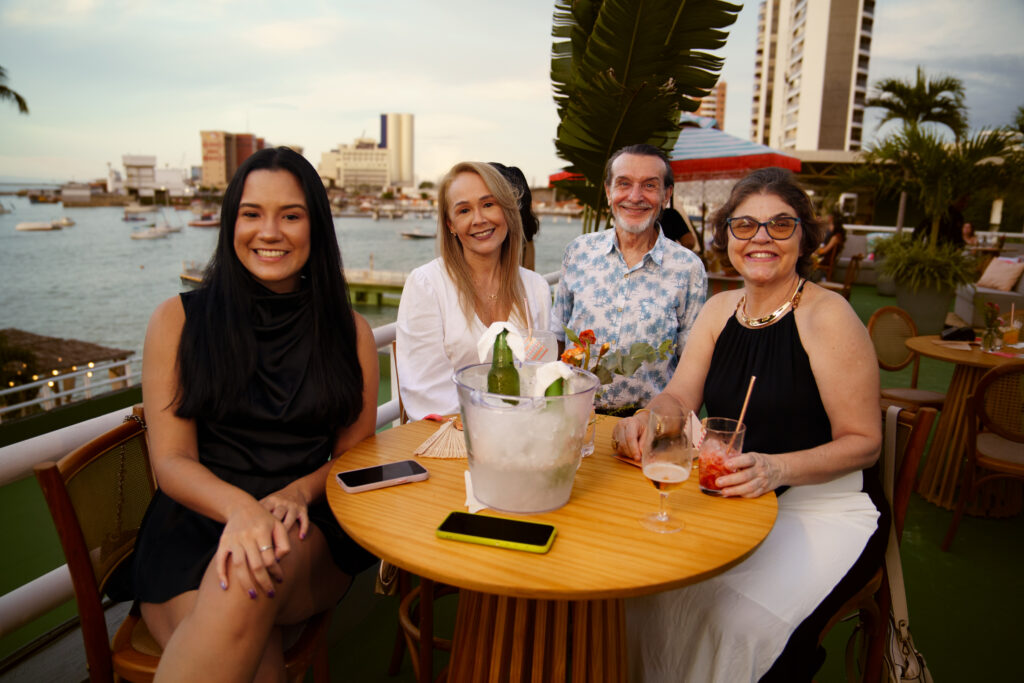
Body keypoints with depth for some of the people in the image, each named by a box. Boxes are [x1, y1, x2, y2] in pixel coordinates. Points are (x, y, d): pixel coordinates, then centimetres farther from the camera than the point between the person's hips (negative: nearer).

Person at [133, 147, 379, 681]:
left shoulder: (349, 332, 8)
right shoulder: (178, 320, 5)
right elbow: (171, 461, -2)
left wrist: (297, 493, -14)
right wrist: (239, 508, -24)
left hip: (308, 537, 1)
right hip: (195, 525, -1)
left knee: (246, 589, -34)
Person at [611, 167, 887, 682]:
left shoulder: (827, 315, -12)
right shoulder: (719, 309, 6)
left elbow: (863, 442, -12)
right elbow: (679, 398, 5)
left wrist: (776, 468, -28)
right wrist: (644, 419, -18)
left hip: (823, 507, -5)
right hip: (732, 501, 5)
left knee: (739, 618, -27)